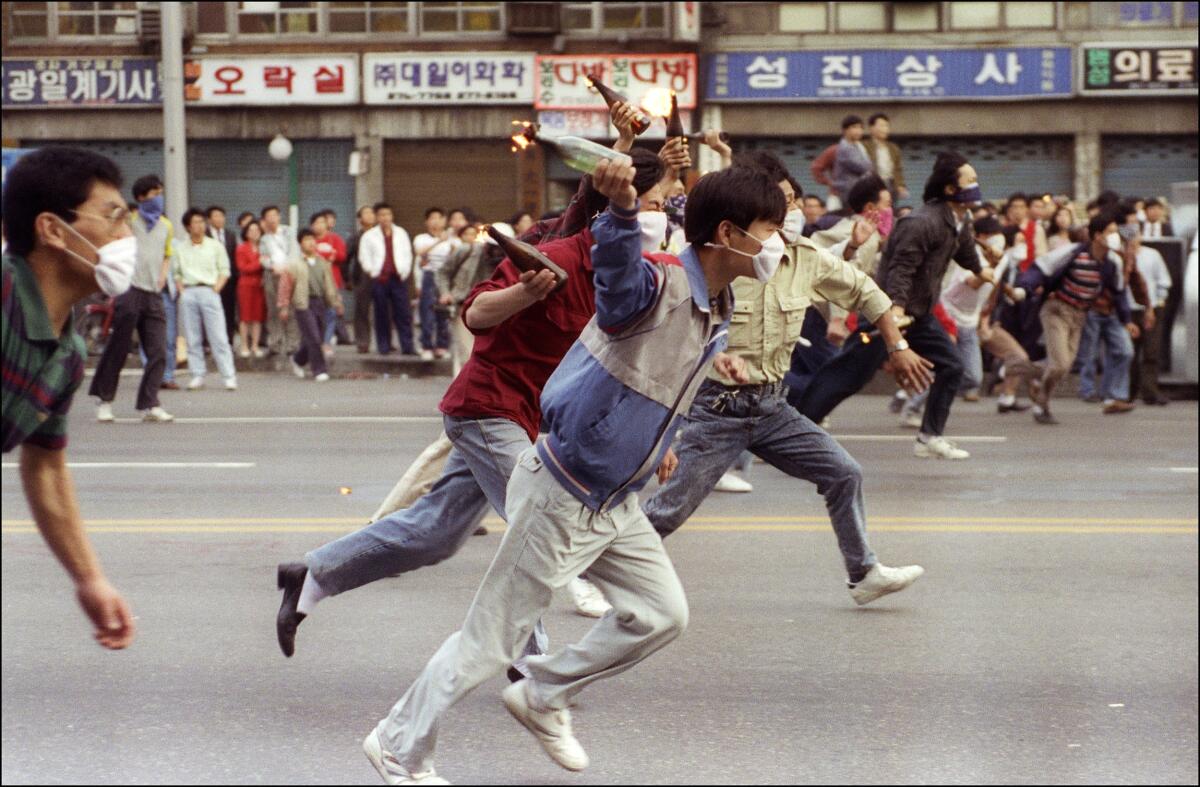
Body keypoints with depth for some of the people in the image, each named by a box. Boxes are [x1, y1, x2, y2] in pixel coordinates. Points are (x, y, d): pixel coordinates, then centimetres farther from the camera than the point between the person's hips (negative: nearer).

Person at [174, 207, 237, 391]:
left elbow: (224, 270, 8)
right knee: (192, 338, 3)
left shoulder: (215, 246, 7)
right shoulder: (180, 248, 9)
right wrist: (181, 291, 0)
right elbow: (176, 272, 13)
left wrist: (216, 289, -4)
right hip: (188, 293, 2)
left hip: (208, 292, -2)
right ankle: (197, 376, 8)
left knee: (218, 336, -7)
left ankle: (229, 376, -8)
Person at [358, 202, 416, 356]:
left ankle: (407, 346, -2)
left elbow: (408, 254, 14)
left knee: (404, 313, -3)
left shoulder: (401, 233, 13)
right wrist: (372, 272, -5)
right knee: (382, 314, 2)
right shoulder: (369, 236, 5)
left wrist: (404, 272, 3)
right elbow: (364, 257, 5)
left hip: (398, 278, 1)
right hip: (379, 279, -1)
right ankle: (383, 346, 8)